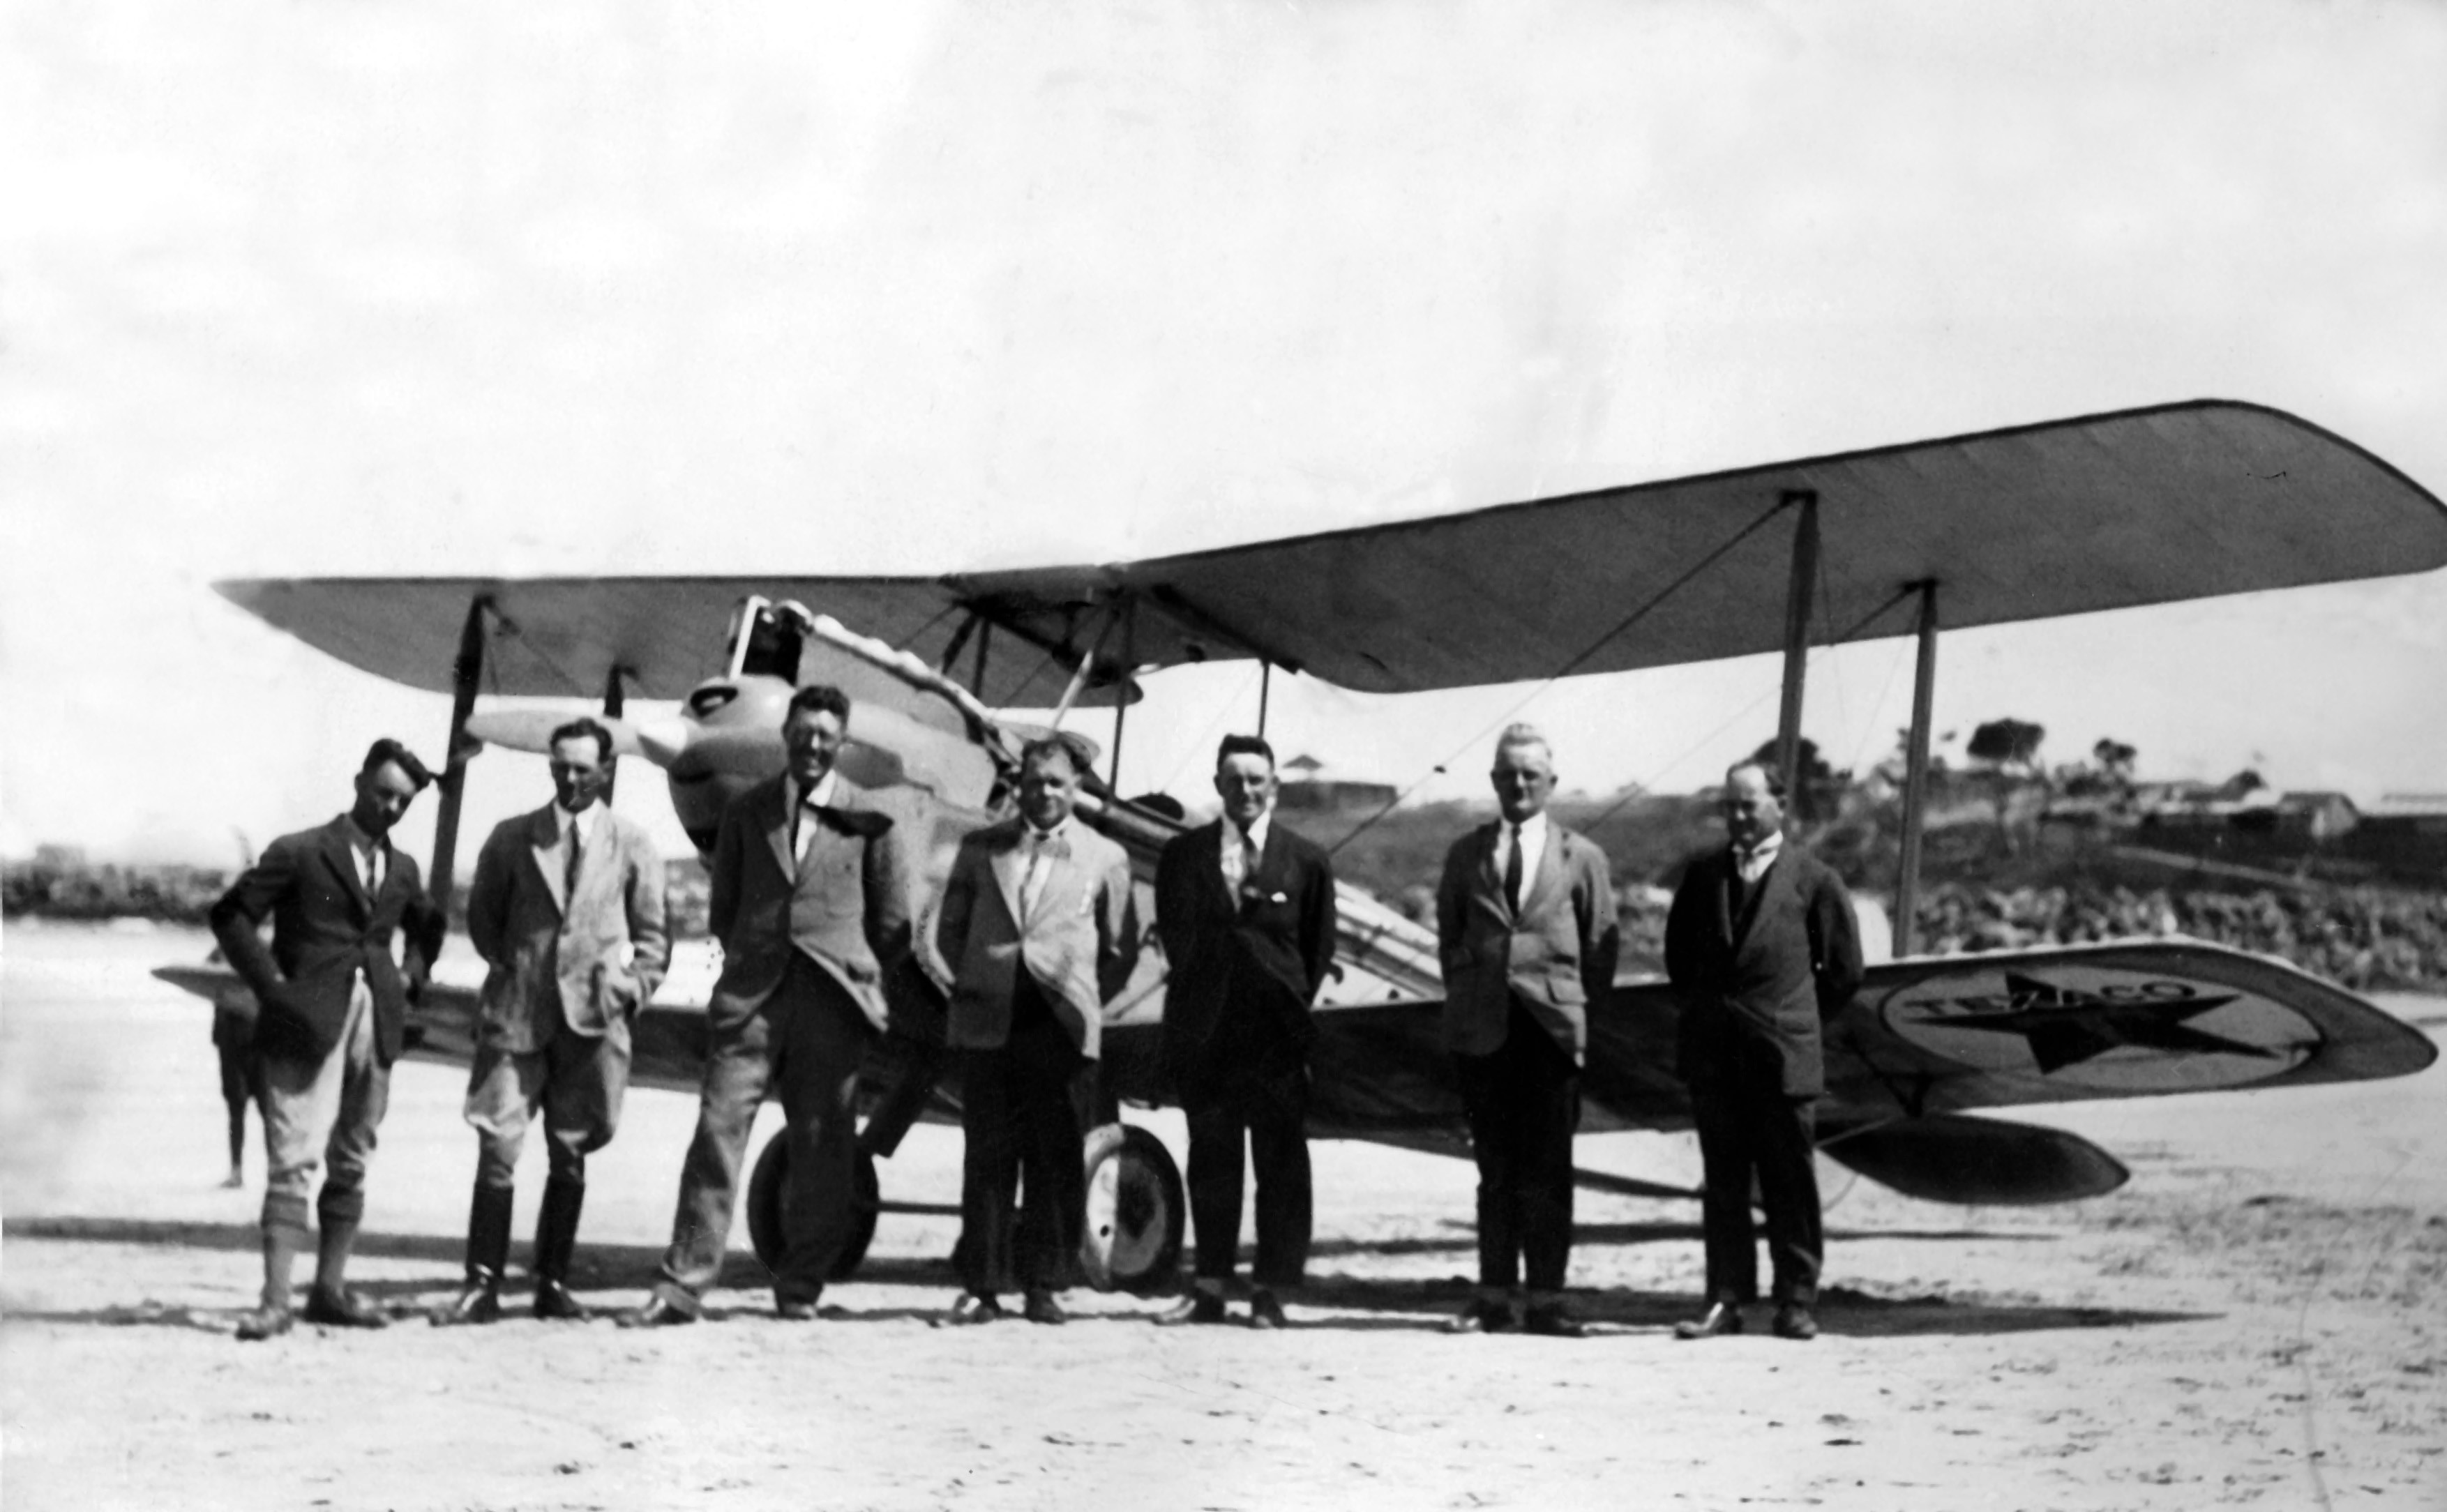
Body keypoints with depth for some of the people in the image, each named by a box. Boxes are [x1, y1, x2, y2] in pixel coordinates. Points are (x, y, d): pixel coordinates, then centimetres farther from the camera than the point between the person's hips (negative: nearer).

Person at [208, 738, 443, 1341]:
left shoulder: (402, 870, 14)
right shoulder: (300, 853, -2)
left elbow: (427, 926, 31)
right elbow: (231, 913, -5)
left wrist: (411, 975, 14)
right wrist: (271, 983, -10)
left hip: (375, 1025, 6)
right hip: (307, 1022, -6)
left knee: (352, 1162, 9)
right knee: (293, 1161, -9)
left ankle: (331, 1289, 17)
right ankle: (276, 1300, -9)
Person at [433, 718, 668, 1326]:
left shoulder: (632, 843, 7)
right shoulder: (512, 838, 7)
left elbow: (651, 935, 12)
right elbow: (482, 915, 17)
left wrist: (633, 987, 0)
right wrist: (509, 965, 7)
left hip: (593, 1017, 0)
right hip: (516, 1012, 0)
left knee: (570, 1154, 6)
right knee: (497, 1147, -7)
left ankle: (553, 1282, 14)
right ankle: (483, 1284, -3)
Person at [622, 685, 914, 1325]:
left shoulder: (869, 819, 4)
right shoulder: (747, 812, 10)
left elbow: (893, 920, 8)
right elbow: (722, 907, 17)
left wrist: (859, 979, 6)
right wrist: (751, 963, 9)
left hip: (832, 1001, -1)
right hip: (752, 998, 1)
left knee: (821, 1148, 3)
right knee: (717, 1132, -6)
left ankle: (799, 1290, 14)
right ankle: (682, 1286, -4)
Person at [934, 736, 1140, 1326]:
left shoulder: (1105, 857, 7)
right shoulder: (981, 849, 11)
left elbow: (1121, 949, 11)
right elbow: (951, 928, 17)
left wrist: (1084, 1003, 6)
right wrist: (973, 982, 8)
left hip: (1061, 1027, -1)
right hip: (989, 1023, 1)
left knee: (1057, 1162, 0)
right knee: (987, 1158, 2)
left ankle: (1045, 1286, 7)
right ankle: (982, 1285, 7)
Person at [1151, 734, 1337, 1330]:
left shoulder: (1306, 862, 3)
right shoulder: (1182, 855, 7)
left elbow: (1320, 948, 6)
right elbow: (1173, 936, 10)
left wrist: (1296, 1010, 0)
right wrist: (1194, 1001, 5)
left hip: (1276, 1034, -2)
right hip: (1204, 1030, 2)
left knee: (1280, 1165, 0)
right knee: (1211, 1163, 8)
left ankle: (1270, 1292, 6)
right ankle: (1209, 1287, 14)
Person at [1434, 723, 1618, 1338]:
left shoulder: (1581, 858, 6)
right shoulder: (1465, 855, 11)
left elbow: (1601, 947, 8)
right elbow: (1449, 935, 16)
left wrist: (1582, 1010, 2)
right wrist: (1464, 995, 8)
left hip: (1551, 1025, -1)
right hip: (1482, 1027, 2)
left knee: (1547, 1171, -1)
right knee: (1494, 1167, 5)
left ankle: (1545, 1299, 3)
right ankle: (1495, 1296, 10)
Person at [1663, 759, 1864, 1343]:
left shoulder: (1812, 878, 0)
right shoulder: (1703, 874, 10)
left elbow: (1844, 967, 6)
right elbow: (1679, 950, 21)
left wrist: (1799, 1021, 7)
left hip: (1782, 1054, -3)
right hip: (1713, 1054, 3)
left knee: (1790, 1183, 2)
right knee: (1722, 1180, 5)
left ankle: (1796, 1304, 8)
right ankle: (1726, 1300, 8)